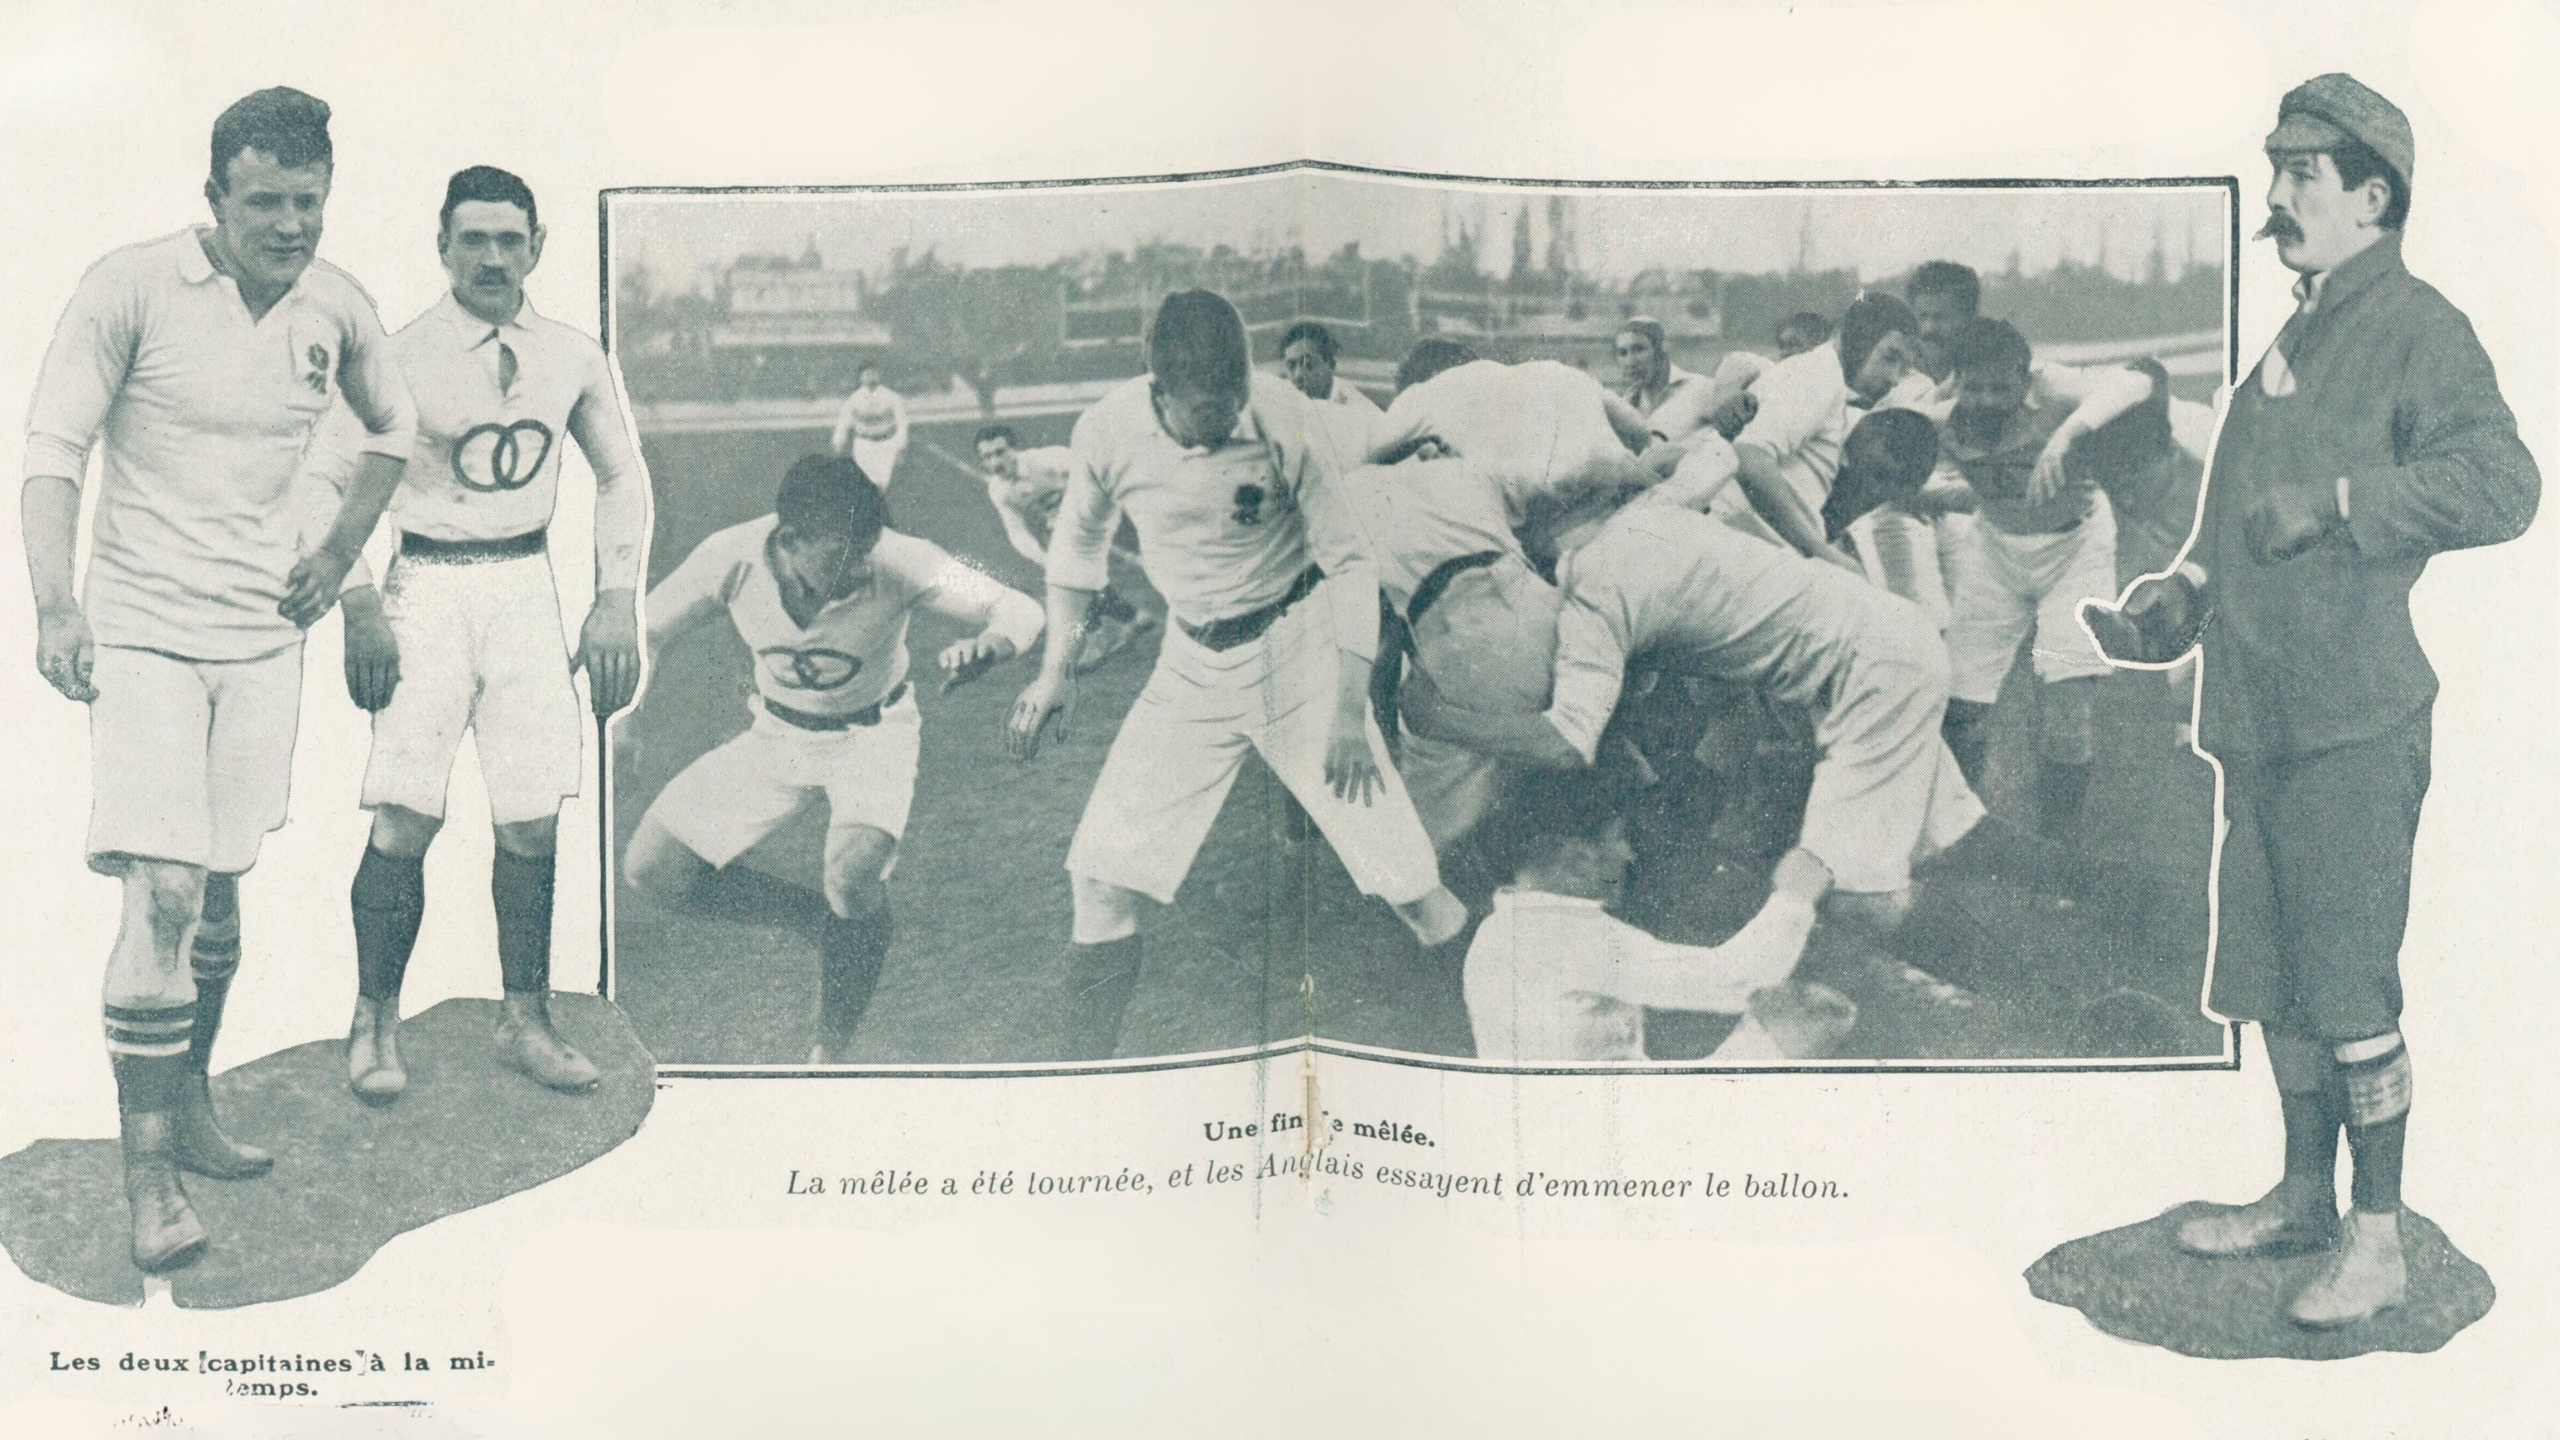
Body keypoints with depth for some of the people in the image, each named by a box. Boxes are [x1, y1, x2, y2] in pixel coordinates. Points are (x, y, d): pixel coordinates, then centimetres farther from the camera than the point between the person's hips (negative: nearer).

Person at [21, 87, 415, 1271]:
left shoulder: (336, 307, 3)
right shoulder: (130, 288, -11)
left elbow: (392, 426, 21)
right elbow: (52, 449, -11)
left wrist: (339, 553, 11)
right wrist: (55, 606, -21)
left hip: (263, 634, 5)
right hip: (142, 628, -4)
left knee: (221, 888, 12)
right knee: (163, 890, -13)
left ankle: (189, 1108, 31)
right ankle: (148, 1173, -3)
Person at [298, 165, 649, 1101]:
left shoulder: (572, 359, 6)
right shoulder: (401, 358, -4)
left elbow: (622, 475, 17)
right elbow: (324, 476, -1)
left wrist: (617, 597, 8)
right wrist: (359, 602, -11)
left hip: (527, 585, 3)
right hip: (427, 584, -3)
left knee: (532, 818, 3)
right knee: (405, 818, -9)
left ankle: (524, 1019, 17)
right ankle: (374, 1023, 7)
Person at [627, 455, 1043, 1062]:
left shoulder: (899, 563, -31)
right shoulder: (733, 558, -26)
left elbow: (1018, 608, -26)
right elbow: (644, 630, -9)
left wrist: (987, 647, -49)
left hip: (872, 731, -3)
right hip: (776, 732, 4)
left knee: (852, 875, -31)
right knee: (649, 870, -4)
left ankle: (832, 1054, -8)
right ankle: (835, 918, 13)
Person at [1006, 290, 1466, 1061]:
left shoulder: (1283, 418, -22)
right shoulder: (1109, 431, -16)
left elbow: (1349, 560, -12)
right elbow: (1080, 540, 6)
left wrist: (1350, 712, -15)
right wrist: (1054, 668, 4)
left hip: (1295, 644, -2)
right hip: (1192, 662, 3)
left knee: (1408, 880, -8)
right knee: (1102, 873, -4)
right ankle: (1084, 1061, 13)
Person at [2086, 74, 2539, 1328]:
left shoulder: (2420, 329, -6)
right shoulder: (2295, 340, 19)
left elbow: (2500, 484, -19)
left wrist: (2333, 500, -20)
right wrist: (2182, 593, 14)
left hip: (2353, 718, -8)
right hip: (2259, 711, 8)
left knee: (2348, 980, -5)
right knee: (2276, 976, 15)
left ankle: (2378, 1240, 5)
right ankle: (2304, 1197, 28)